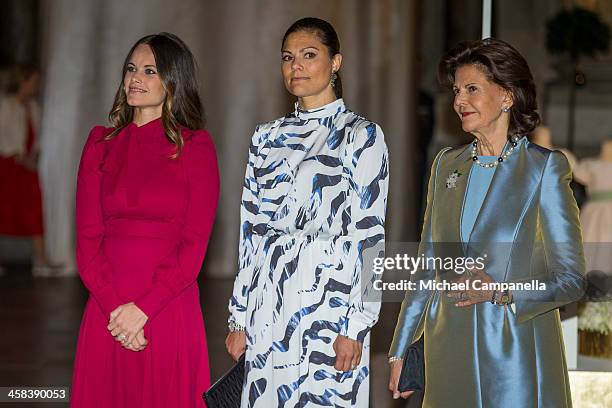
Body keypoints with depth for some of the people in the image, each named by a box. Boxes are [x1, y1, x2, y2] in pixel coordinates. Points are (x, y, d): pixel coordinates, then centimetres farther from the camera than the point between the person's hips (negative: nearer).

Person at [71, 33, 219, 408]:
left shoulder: (195, 145, 0)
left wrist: (142, 309, -14)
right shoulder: (102, 142, 9)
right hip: (106, 314, 3)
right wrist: (115, 306, -10)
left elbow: (194, 243, -6)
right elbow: (87, 236, 3)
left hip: (170, 312, -2)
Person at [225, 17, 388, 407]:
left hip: (328, 305, -5)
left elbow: (369, 237, -8)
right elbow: (251, 231, 13)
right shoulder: (268, 138, 11)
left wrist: (355, 326, -13)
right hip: (268, 309, 5)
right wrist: (240, 316, 9)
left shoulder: (361, 135, -3)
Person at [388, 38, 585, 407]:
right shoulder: (447, 164, 11)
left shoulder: (545, 167, -5)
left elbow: (572, 278, -7)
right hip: (450, 347, 4)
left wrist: (500, 291, -21)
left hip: (515, 350, -4)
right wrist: (401, 349, 12)